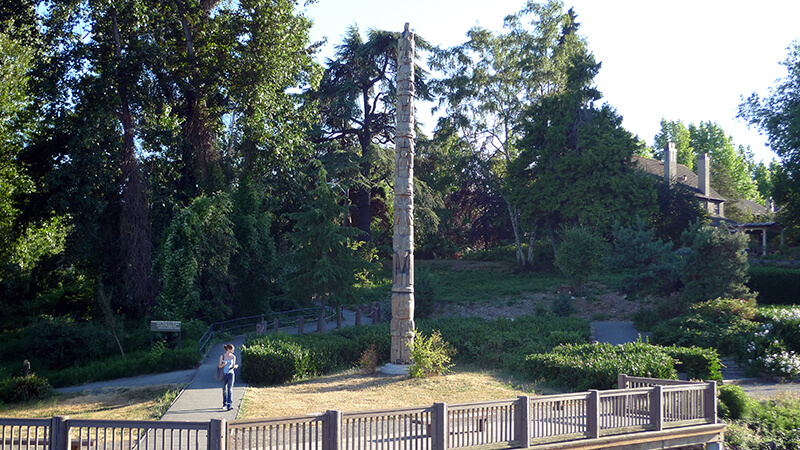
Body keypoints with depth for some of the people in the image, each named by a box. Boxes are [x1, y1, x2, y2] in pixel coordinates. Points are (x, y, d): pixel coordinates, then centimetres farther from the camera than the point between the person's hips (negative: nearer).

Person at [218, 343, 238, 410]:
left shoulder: (233, 357, 5)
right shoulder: (222, 356, 1)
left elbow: (233, 366, 11)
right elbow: (219, 366, 1)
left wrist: (235, 366, -12)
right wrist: (223, 364, -20)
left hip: (230, 374, 0)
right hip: (224, 375, 0)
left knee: (230, 389, -11)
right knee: (224, 390, 10)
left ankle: (229, 405, -17)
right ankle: (224, 404, 26)